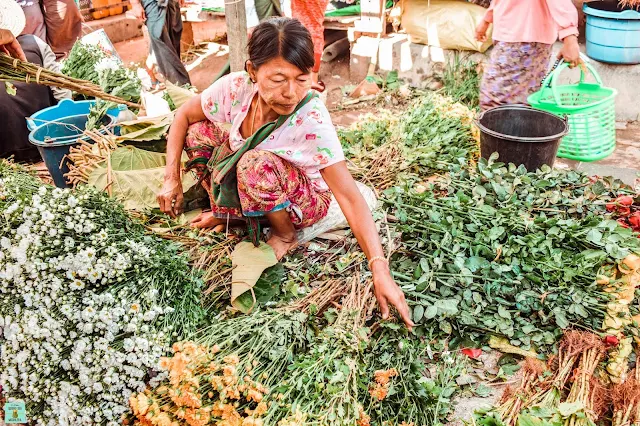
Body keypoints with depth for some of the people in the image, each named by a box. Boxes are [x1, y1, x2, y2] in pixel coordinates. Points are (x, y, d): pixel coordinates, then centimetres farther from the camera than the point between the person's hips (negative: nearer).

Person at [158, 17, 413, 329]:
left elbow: (349, 196, -36)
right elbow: (183, 116, -6)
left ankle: (285, 234, -6)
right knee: (198, 133, -14)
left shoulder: (313, 121, -34)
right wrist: (172, 180, -14)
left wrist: (380, 271, -43)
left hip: (304, 200, -4)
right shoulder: (237, 87, -24)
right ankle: (227, 211, 9)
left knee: (256, 163, -34)